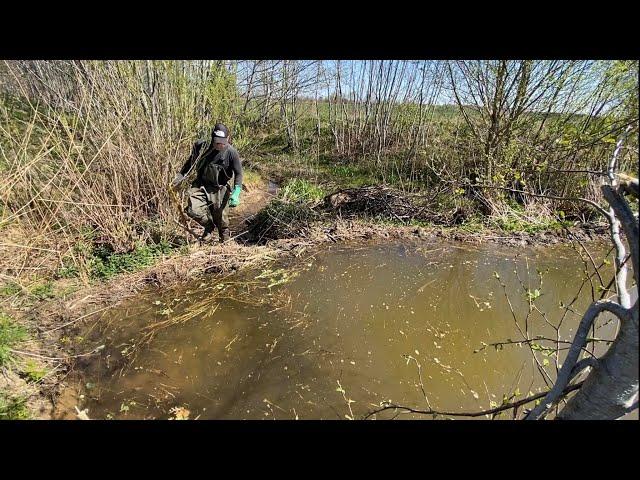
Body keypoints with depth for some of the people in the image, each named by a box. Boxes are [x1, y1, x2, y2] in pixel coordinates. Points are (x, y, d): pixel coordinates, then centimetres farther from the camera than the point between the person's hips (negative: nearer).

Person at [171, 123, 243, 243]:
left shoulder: (231, 153, -16)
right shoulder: (201, 146, -9)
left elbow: (238, 173, -9)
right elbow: (191, 161, 9)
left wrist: (236, 194, -20)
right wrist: (180, 176, 8)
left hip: (219, 188, -2)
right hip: (200, 184, 2)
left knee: (221, 218, 4)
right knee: (193, 210, -16)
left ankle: (225, 236, 38)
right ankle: (209, 226, 16)